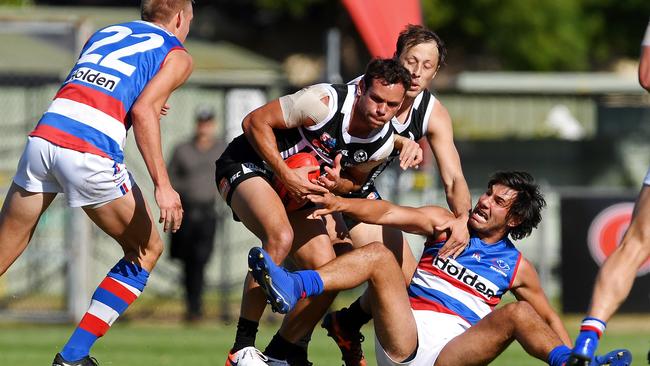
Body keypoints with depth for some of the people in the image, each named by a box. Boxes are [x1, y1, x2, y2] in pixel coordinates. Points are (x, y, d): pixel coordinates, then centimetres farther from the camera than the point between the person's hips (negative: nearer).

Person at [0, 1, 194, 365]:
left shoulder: (105, 33, 27)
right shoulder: (177, 55, 11)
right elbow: (143, 111, -6)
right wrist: (163, 185, -10)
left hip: (44, 136, 5)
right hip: (92, 154, -5)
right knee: (147, 250, 16)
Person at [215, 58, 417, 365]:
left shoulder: (384, 143, -8)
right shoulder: (324, 102, -28)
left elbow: (354, 180, 12)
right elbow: (255, 121, -21)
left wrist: (337, 184, -12)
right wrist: (285, 174, -27)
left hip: (299, 189, 7)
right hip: (248, 164, -7)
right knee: (281, 237, -34)